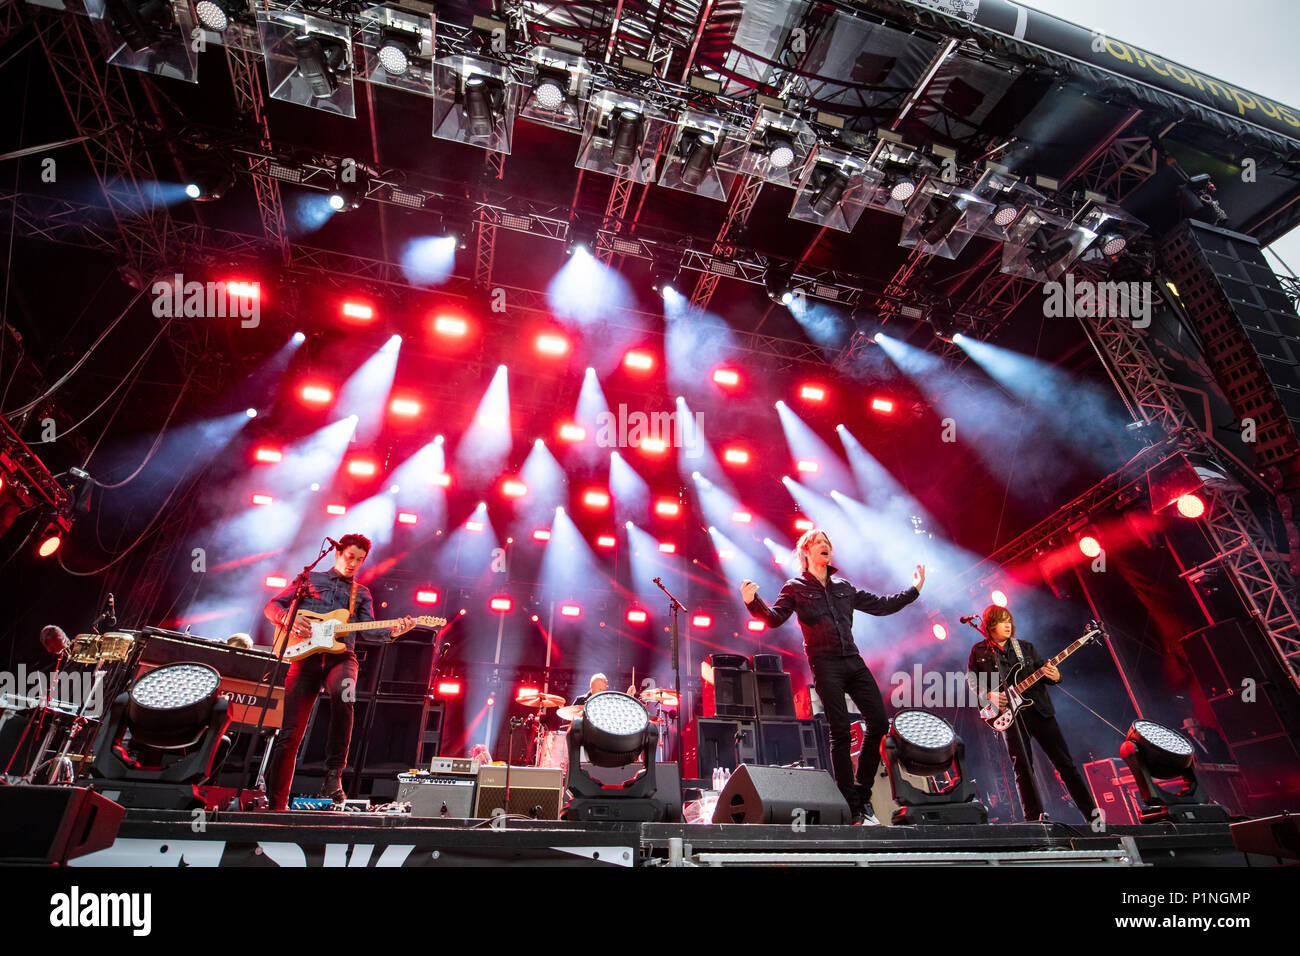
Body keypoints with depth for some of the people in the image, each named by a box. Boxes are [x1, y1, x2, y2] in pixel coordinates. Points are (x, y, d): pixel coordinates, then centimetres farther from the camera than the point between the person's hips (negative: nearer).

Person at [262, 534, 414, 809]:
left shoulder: (362, 593, 21)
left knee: (343, 697, -34)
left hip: (340, 655, 0)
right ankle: (277, 803, 11)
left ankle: (333, 772, -24)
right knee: (290, 733, -1)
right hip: (306, 654, 0)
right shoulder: (310, 578, 18)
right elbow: (272, 606, 16)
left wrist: (393, 632, -11)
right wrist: (288, 618, -6)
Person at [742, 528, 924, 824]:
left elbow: (882, 605, 23)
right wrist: (753, 602, -26)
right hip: (825, 664, -5)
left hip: (853, 661, 5)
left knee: (879, 723, -1)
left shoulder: (843, 587, 18)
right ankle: (853, 806, 6)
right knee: (841, 732, -6)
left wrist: (914, 590, 21)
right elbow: (774, 618, -8)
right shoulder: (796, 588, 4)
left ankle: (863, 793, 16)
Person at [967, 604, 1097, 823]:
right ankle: (1035, 819, 6)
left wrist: (1055, 677, -9)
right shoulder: (979, 652, 3)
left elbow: (1044, 671, 13)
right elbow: (973, 685, 6)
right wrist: (989, 696, -11)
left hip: (1039, 709, 2)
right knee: (1023, 770, -1)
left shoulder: (1025, 647, 11)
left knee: (1065, 763, 4)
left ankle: (1093, 816, 13)